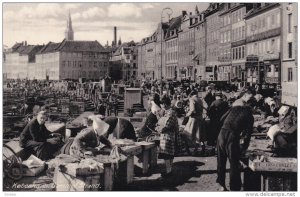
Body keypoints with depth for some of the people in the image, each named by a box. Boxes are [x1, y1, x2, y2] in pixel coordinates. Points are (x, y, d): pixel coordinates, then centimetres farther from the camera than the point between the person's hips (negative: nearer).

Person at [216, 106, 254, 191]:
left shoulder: (234, 108, 20)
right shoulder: (249, 116, 11)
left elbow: (222, 120, 20)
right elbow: (248, 135, 9)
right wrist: (243, 149, 19)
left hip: (222, 134, 4)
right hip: (233, 137, -4)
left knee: (221, 162, 17)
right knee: (234, 164, 7)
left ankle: (222, 185, 28)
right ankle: (234, 188, 12)